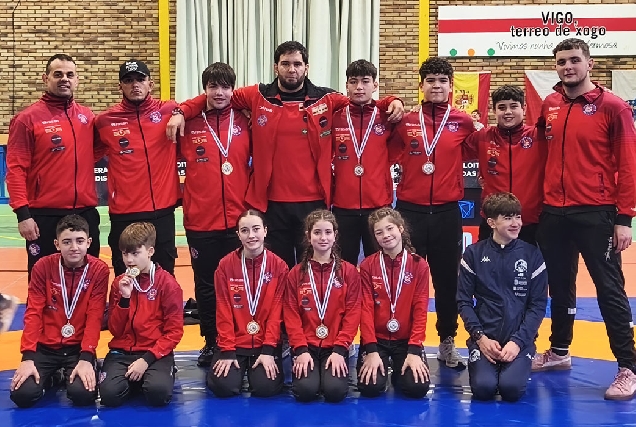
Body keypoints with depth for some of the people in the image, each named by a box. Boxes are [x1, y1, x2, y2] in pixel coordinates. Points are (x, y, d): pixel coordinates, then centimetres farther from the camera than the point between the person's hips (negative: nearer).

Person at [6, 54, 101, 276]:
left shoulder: (88, 117, 9)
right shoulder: (28, 118, -5)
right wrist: (22, 213, -16)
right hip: (45, 216, -4)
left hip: (86, 213, 5)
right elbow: (15, 170, -9)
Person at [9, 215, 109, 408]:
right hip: (45, 346, 1)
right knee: (22, 394, -20)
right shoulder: (43, 266, -5)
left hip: (79, 347, -1)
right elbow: (33, 313, -7)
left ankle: (70, 376, 12)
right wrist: (28, 357, -17)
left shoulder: (99, 270, -7)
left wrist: (86, 358, -22)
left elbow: (94, 317, -10)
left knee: (83, 394, -25)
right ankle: (51, 378, 15)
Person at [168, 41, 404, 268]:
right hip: (270, 203, 0)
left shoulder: (326, 100, 3)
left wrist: (391, 102, -8)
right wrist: (181, 112, -2)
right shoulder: (257, 97, 3)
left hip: (313, 202, 0)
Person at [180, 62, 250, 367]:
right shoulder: (190, 125, 2)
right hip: (200, 220, 0)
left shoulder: (245, 123, 3)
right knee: (205, 285, 9)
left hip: (238, 219, 0)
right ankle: (211, 343, 22)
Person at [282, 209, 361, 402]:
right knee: (305, 390, -22)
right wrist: (300, 349, -12)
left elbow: (352, 313, -2)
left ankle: (332, 369, 10)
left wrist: (340, 349, -13)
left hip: (335, 346, 0)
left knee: (335, 391, -23)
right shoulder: (296, 273, 4)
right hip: (306, 346, 1)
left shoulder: (349, 272, 2)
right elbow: (291, 314, 0)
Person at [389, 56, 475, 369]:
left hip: (447, 212, 0)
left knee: (447, 279, 8)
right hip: (410, 210, 0)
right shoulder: (405, 122, 2)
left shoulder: (463, 122, 1)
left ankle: (447, 343, 21)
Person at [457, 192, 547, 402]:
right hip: (484, 338, 0)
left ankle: (518, 366, 11)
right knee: (483, 387, -23)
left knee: (511, 388, -24)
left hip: (520, 339, 0)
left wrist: (518, 341, -10)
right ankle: (482, 364, 11)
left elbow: (538, 305, 1)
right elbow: (464, 301, 1)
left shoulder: (531, 254, 2)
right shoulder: (474, 253, 2)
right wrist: (480, 337, -10)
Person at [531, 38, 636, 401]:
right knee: (559, 286, 17)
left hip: (596, 215, -5)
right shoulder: (549, 106, 7)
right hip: (553, 214, 5)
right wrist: (538, 203, 9)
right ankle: (559, 352, 32)